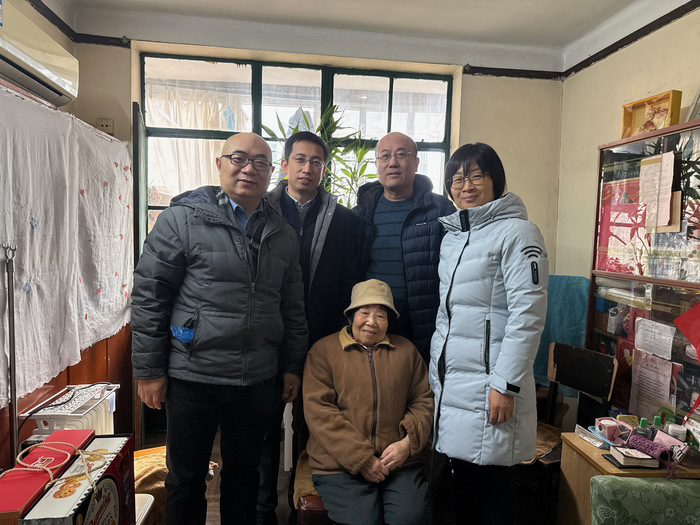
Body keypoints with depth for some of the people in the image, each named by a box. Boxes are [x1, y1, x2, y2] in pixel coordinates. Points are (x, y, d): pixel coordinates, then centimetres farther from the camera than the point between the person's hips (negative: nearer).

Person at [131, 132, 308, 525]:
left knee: (244, 471, 19)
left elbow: (293, 307, 10)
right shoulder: (183, 219, -6)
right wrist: (148, 371, -7)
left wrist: (292, 366, 9)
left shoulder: (284, 235, 7)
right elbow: (148, 295, -7)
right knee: (187, 477, 15)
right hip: (193, 375, -3)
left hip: (258, 379, 4)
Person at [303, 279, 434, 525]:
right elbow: (319, 411, -5)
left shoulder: (406, 350, 16)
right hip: (339, 466, -2)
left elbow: (424, 401, 14)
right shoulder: (323, 350, 4)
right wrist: (361, 459, -10)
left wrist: (408, 443, -4)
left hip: (400, 463, 3)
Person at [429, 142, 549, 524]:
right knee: (461, 491, 16)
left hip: (489, 390, -7)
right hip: (450, 385, 7)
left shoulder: (516, 232, -8)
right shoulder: (452, 235, 15)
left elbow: (528, 314, -14)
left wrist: (505, 384, -17)